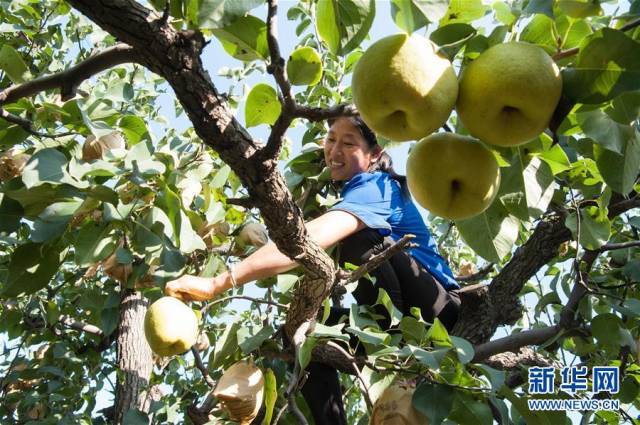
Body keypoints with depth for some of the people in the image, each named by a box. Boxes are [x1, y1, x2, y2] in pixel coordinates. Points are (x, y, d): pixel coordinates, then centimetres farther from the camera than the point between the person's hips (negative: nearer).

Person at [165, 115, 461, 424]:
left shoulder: (376, 187, -19)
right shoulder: (354, 191, 13)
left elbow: (311, 239, -36)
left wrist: (217, 283, -42)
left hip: (439, 310, -8)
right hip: (397, 318, 8)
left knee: (358, 240, -27)